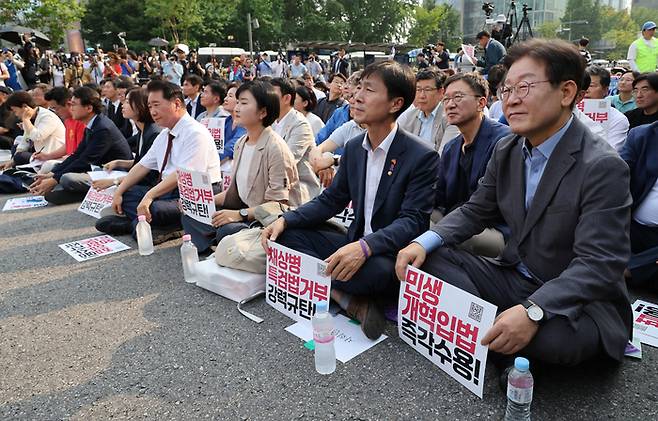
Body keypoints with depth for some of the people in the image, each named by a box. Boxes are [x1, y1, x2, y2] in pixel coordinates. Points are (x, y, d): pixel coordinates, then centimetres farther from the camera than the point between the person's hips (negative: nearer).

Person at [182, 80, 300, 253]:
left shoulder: (275, 148, -16)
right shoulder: (241, 143, 10)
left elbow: (279, 204, -19)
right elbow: (234, 190, 16)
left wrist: (240, 214, -24)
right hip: (244, 210, 9)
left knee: (227, 230, -33)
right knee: (191, 212, 1)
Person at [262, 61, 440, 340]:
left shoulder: (422, 157, -15)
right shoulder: (354, 148, 6)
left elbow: (413, 221, -21)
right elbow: (331, 200, 10)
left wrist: (365, 247, -37)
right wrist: (286, 220, -6)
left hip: (391, 256, -6)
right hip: (354, 245, 7)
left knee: (377, 270, -39)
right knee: (288, 234, -9)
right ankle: (350, 300, -17)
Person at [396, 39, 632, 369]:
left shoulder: (603, 167, -19)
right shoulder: (506, 151, 1)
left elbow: (598, 266, -24)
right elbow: (475, 212, 7)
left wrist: (533, 311, -39)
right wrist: (424, 242, -12)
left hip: (577, 300, -5)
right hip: (514, 278, 6)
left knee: (555, 338, -37)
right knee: (432, 257, -11)